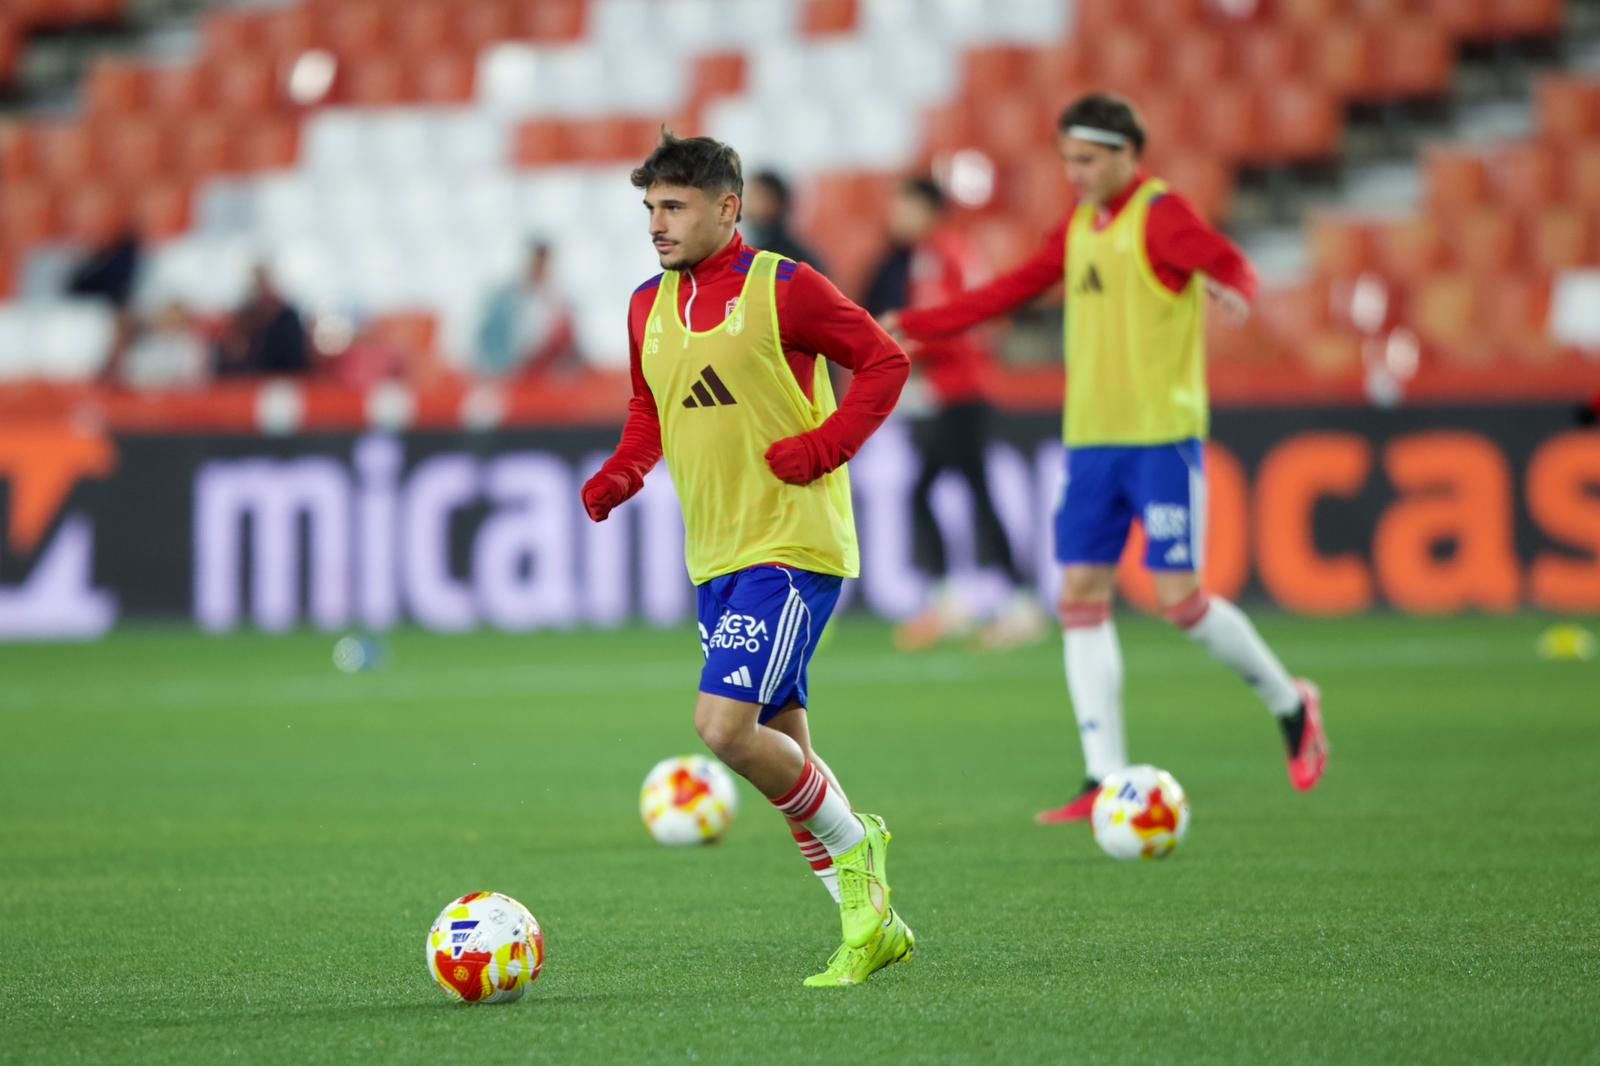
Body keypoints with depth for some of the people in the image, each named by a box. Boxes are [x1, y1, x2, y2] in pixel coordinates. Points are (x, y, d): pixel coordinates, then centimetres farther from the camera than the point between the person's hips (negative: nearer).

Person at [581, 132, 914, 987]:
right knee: (779, 752, 9)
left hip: (792, 547, -8)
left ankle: (853, 845, 3)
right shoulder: (648, 307, 10)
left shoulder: (783, 289, -10)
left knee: (723, 726, -20)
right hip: (715, 558, 8)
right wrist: (621, 474, 4)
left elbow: (885, 362, -6)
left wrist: (823, 447, -16)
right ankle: (870, 923, 20)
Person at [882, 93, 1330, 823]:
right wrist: (913, 325, 21)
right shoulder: (1079, 227, 15)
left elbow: (1228, 263, -24)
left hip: (1162, 435, -7)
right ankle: (1107, 780, 1)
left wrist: (1230, 289, -47)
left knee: (1180, 598, -8)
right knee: (1081, 594, 0)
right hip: (1090, 437, 7)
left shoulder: (1159, 214, -8)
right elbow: (1010, 291, 23)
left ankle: (1290, 706, 17)